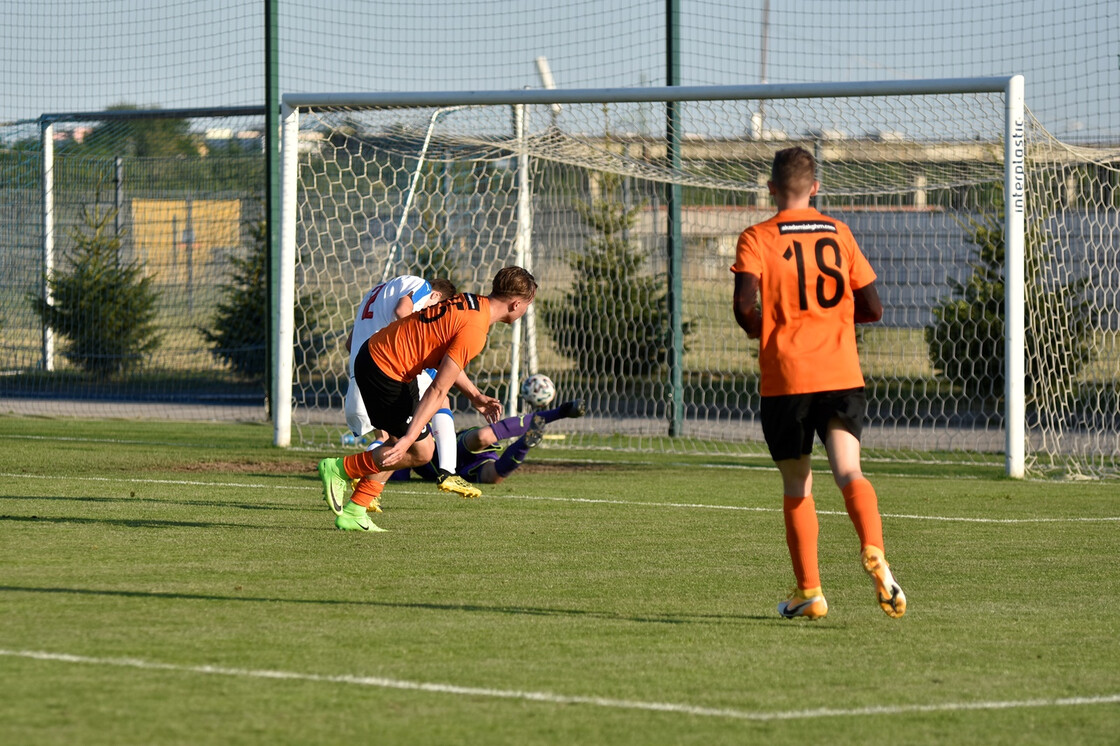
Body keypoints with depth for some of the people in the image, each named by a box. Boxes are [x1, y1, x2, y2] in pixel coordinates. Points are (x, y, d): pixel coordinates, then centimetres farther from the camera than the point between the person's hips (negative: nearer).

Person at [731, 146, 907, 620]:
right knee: (848, 471, -11)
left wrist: (758, 328, 6)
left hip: (785, 380, -1)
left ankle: (808, 592, 14)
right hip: (842, 375, 2)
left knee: (796, 487, 11)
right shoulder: (838, 234, 11)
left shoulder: (757, 239, 0)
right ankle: (874, 554, -38)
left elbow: (745, 302, -16)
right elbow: (872, 309, 11)